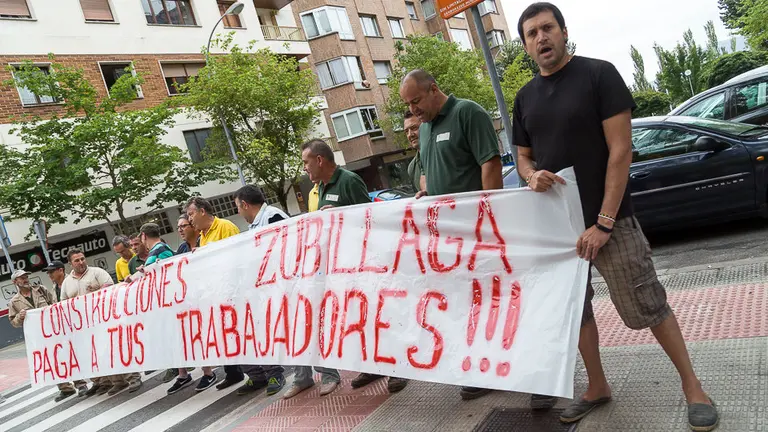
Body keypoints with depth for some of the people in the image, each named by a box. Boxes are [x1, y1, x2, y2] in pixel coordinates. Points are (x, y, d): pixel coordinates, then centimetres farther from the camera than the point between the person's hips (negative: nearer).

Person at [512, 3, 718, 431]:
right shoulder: (525, 97, 9)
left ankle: (692, 385, 21)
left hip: (608, 220, -5)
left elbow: (620, 149, -12)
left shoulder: (598, 74, -6)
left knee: (647, 308, 0)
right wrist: (532, 176, -9)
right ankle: (598, 387, 29)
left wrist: (604, 222, -17)